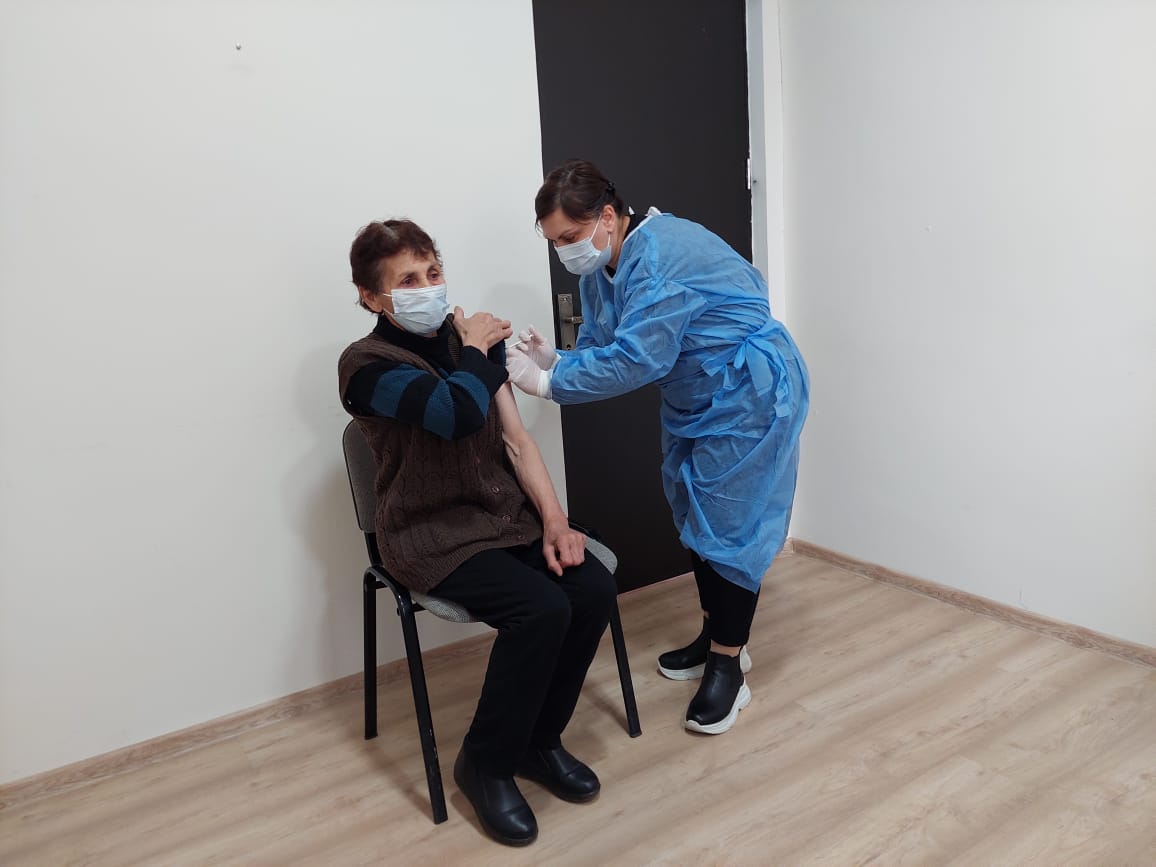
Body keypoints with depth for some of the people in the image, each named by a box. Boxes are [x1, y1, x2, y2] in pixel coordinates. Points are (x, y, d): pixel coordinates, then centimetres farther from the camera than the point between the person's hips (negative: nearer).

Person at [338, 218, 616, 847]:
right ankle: (485, 764, -1)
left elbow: (515, 437, 4)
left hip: (507, 515, 6)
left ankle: (539, 739, 8)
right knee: (541, 608, -27)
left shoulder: (469, 338, 7)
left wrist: (554, 520, -7)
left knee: (594, 588, -16)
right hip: (433, 536, -6)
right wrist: (474, 349, -12)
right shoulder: (367, 364, -13)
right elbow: (460, 414, -31)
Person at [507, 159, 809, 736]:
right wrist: (553, 360, -21)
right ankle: (715, 636, 32)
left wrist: (547, 383, -29)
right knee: (694, 514, 15)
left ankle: (728, 666, 8)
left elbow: (633, 360, -34)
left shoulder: (658, 256, -28)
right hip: (692, 401, 10)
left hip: (748, 395, -10)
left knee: (730, 524, -5)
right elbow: (599, 350, -1)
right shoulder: (600, 271, 1)